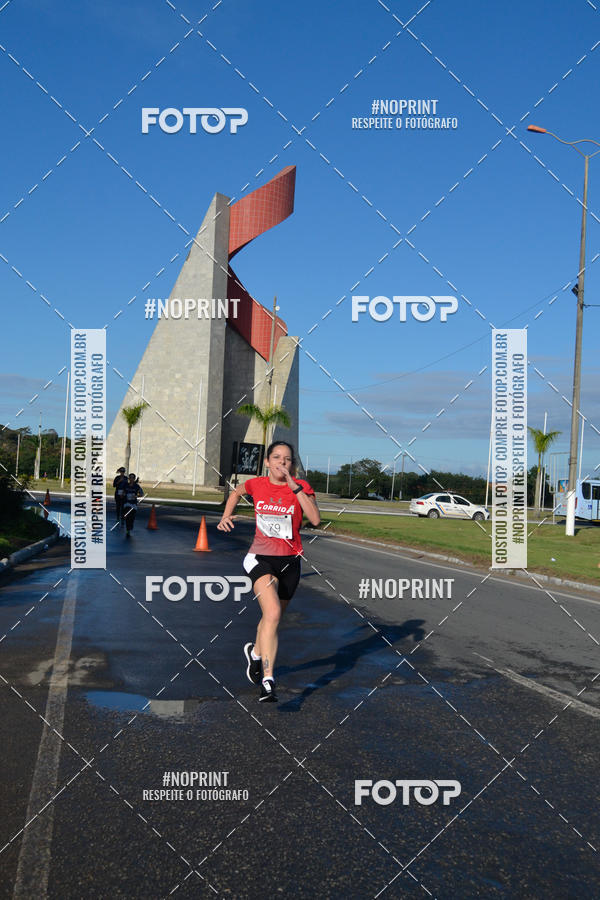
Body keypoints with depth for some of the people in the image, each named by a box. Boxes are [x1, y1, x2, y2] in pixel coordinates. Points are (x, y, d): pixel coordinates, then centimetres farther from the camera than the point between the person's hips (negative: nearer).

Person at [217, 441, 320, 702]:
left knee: (272, 617, 16)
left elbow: (315, 519, -21)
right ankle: (268, 681, -25)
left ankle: (254, 651, 49)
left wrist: (294, 486, -24)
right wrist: (226, 516, 7)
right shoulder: (256, 484, 0)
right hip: (260, 558, -2)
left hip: (289, 562, 2)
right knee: (272, 614, -25)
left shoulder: (301, 486, -5)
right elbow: (236, 493, 23)